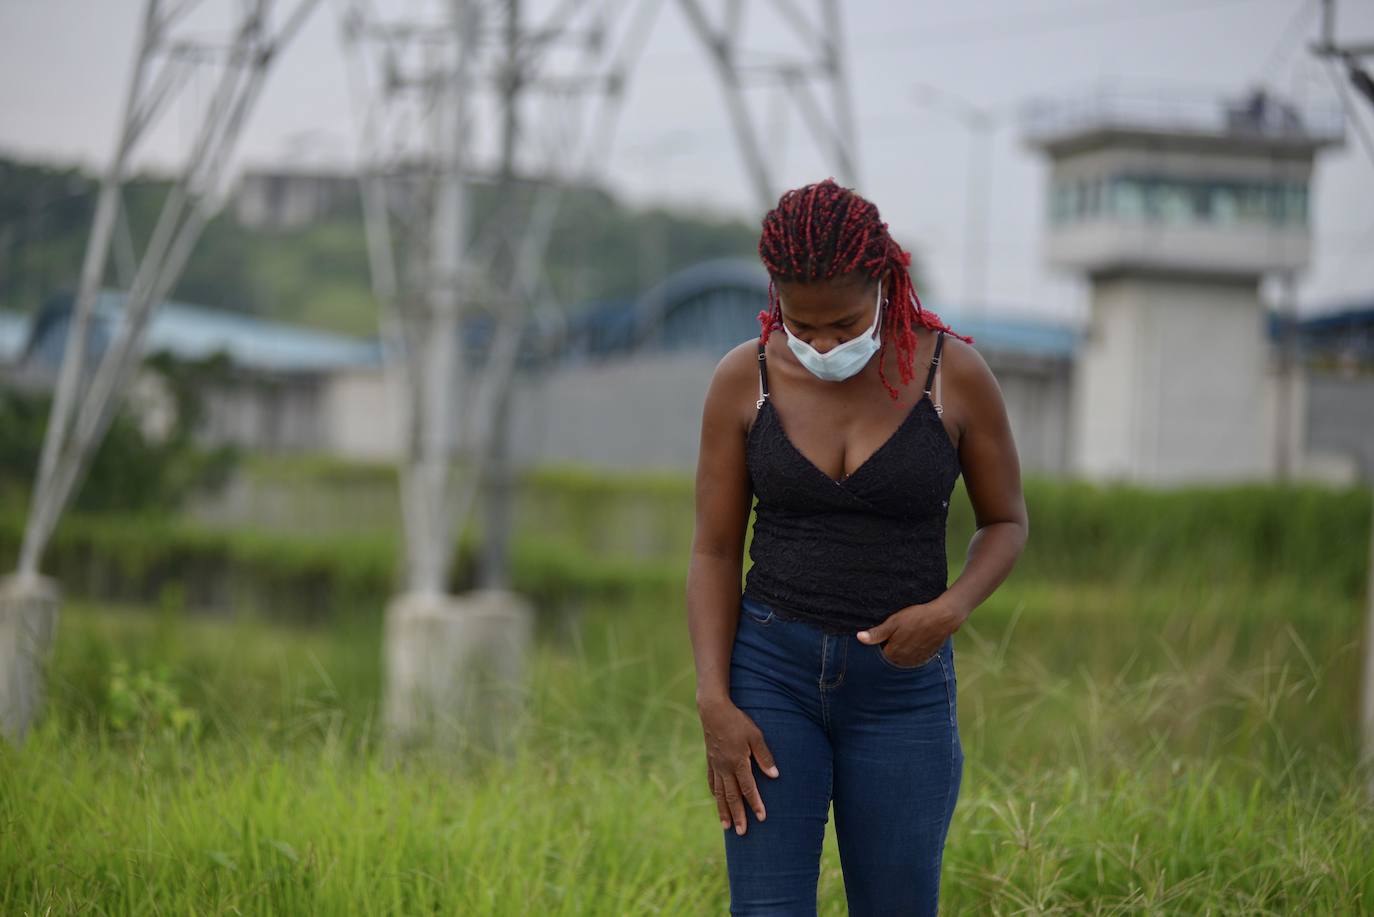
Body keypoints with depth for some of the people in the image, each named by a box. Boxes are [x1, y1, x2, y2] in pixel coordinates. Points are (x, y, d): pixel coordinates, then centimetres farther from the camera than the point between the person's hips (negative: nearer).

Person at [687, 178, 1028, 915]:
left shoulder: (955, 372, -9)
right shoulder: (743, 379, -6)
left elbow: (1007, 522, 3)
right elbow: (714, 554, -2)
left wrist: (949, 612, -17)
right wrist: (715, 707, -14)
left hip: (902, 687, 0)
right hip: (772, 674, 0)